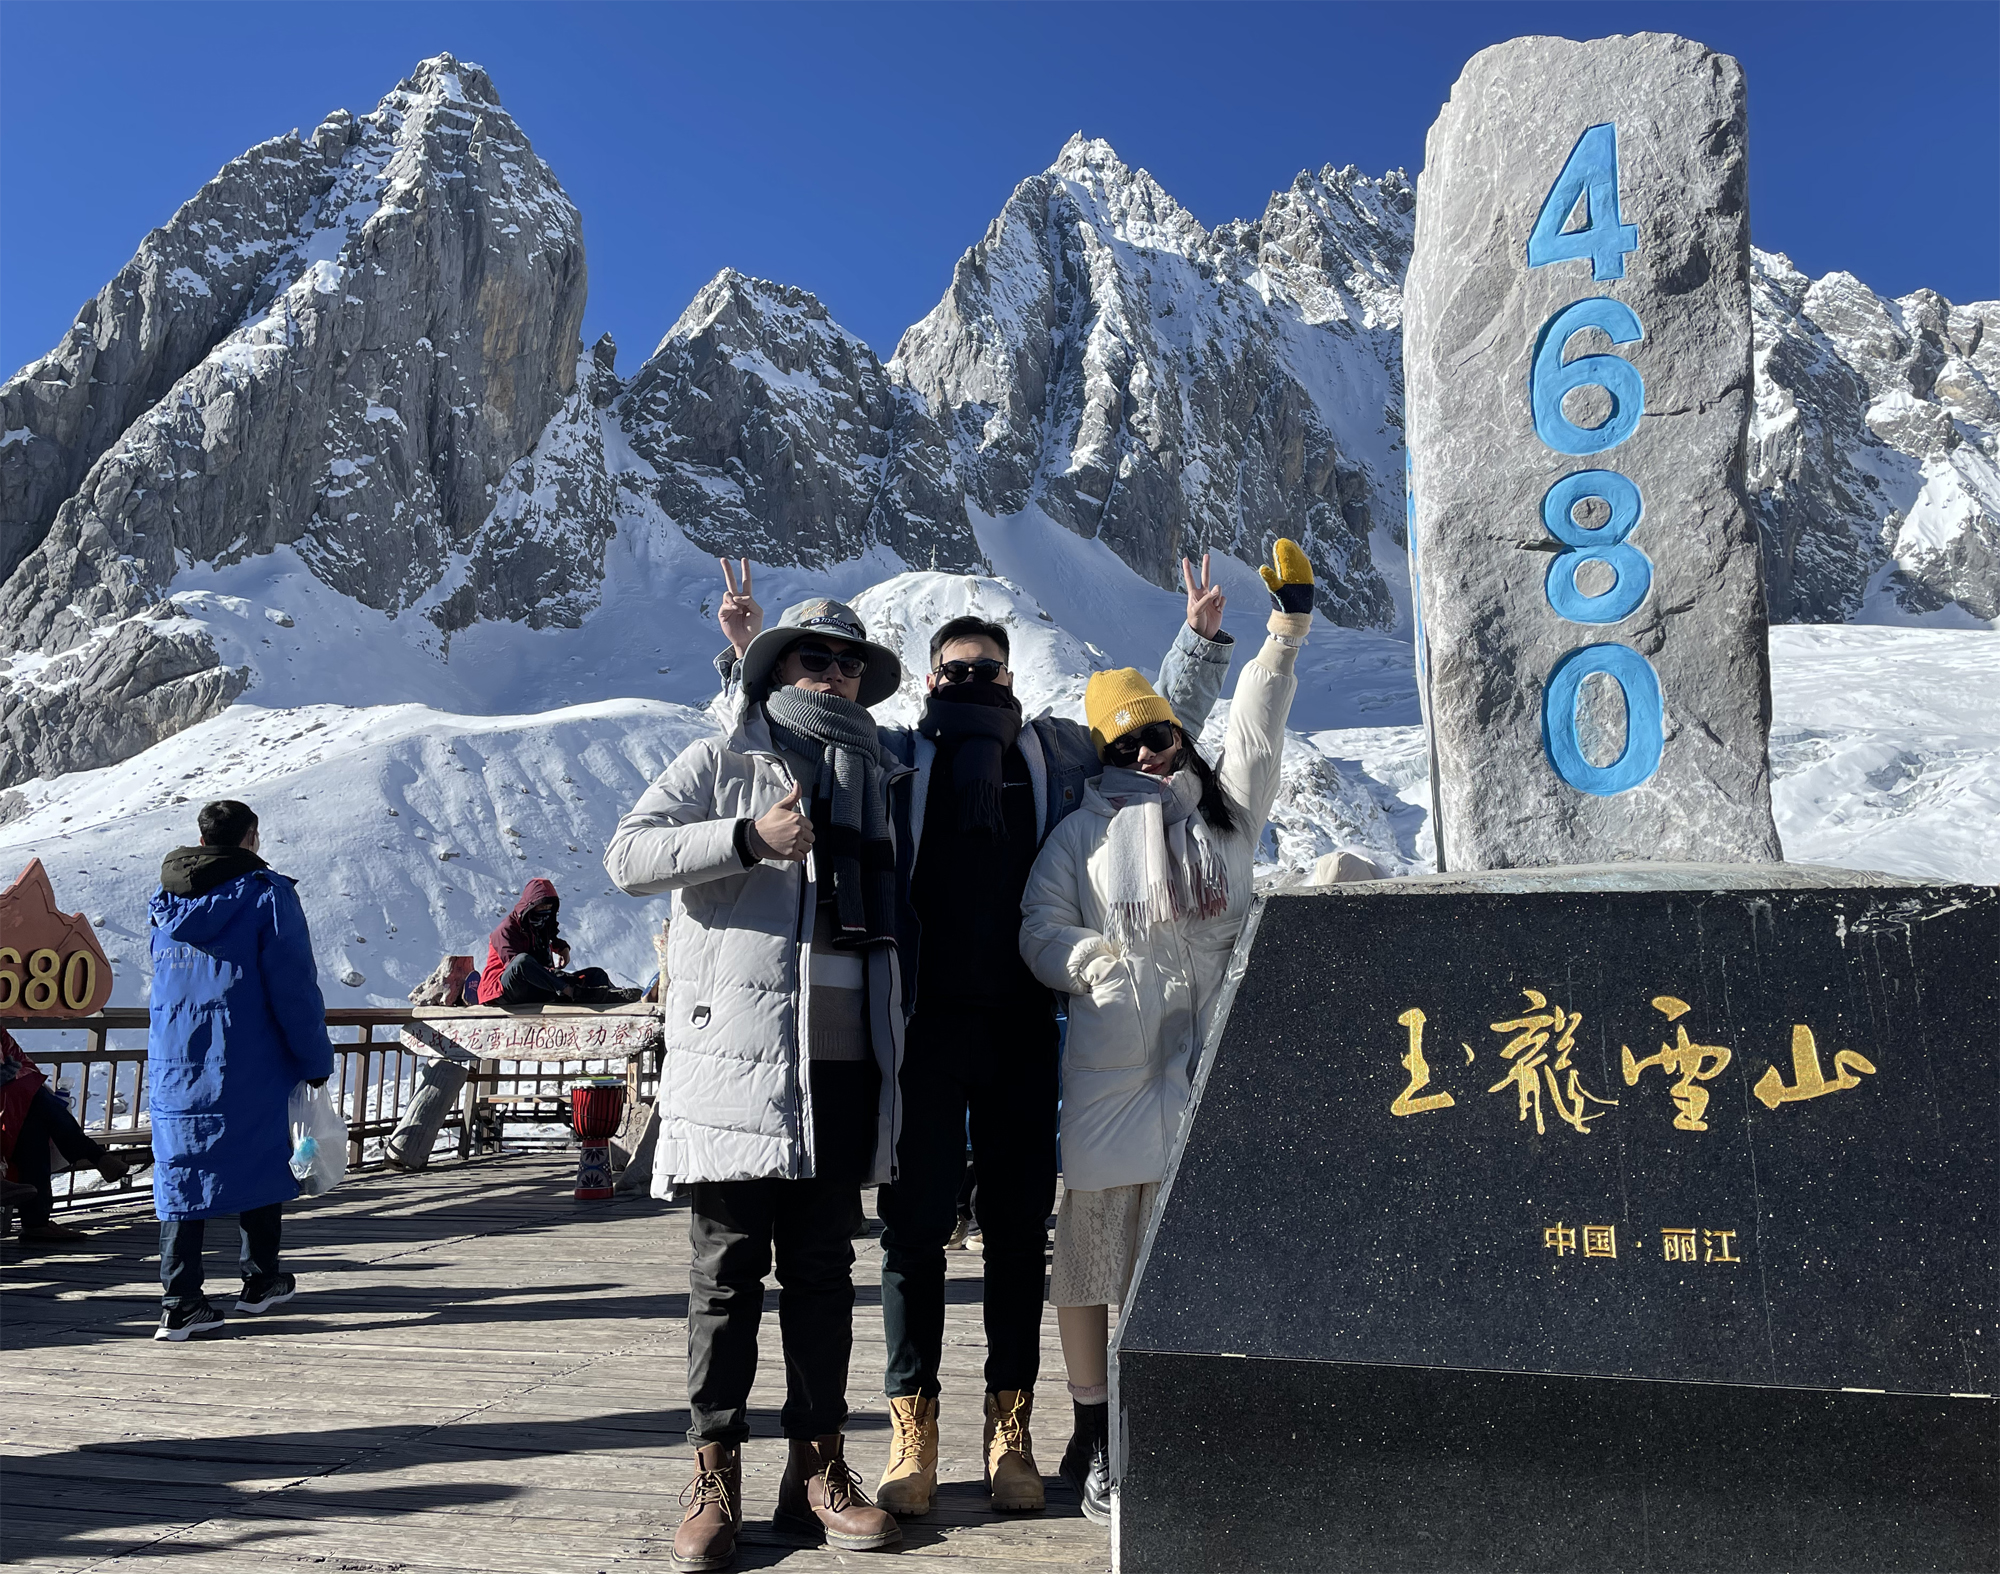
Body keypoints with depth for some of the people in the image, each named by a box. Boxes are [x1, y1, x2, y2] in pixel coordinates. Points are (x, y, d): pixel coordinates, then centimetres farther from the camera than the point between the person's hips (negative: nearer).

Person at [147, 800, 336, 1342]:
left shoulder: (165, 900, 10)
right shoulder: (267, 894, -9)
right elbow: (295, 989, -10)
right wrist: (316, 1060, -3)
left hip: (173, 1063, 4)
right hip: (250, 1068, -4)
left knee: (181, 1169, 5)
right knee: (261, 1162, 11)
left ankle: (180, 1302, 2)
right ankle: (261, 1280, 23)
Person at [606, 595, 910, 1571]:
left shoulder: (881, 782, 18)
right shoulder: (721, 765, 6)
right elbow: (627, 856, -6)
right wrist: (748, 838, -18)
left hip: (843, 1062, 4)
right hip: (735, 1057, -4)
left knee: (823, 1271, 10)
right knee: (727, 1271, 2)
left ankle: (816, 1468, 20)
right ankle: (714, 1476, 14)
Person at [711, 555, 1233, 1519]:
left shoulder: (1058, 749, 16)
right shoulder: (893, 754, 11)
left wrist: (1201, 639, 15)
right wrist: (750, 654, 3)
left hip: (1022, 1027, 2)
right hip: (924, 1023, -1)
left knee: (1019, 1226, 8)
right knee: (913, 1224, 2)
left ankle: (1010, 1428, 20)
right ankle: (911, 1430, 14)